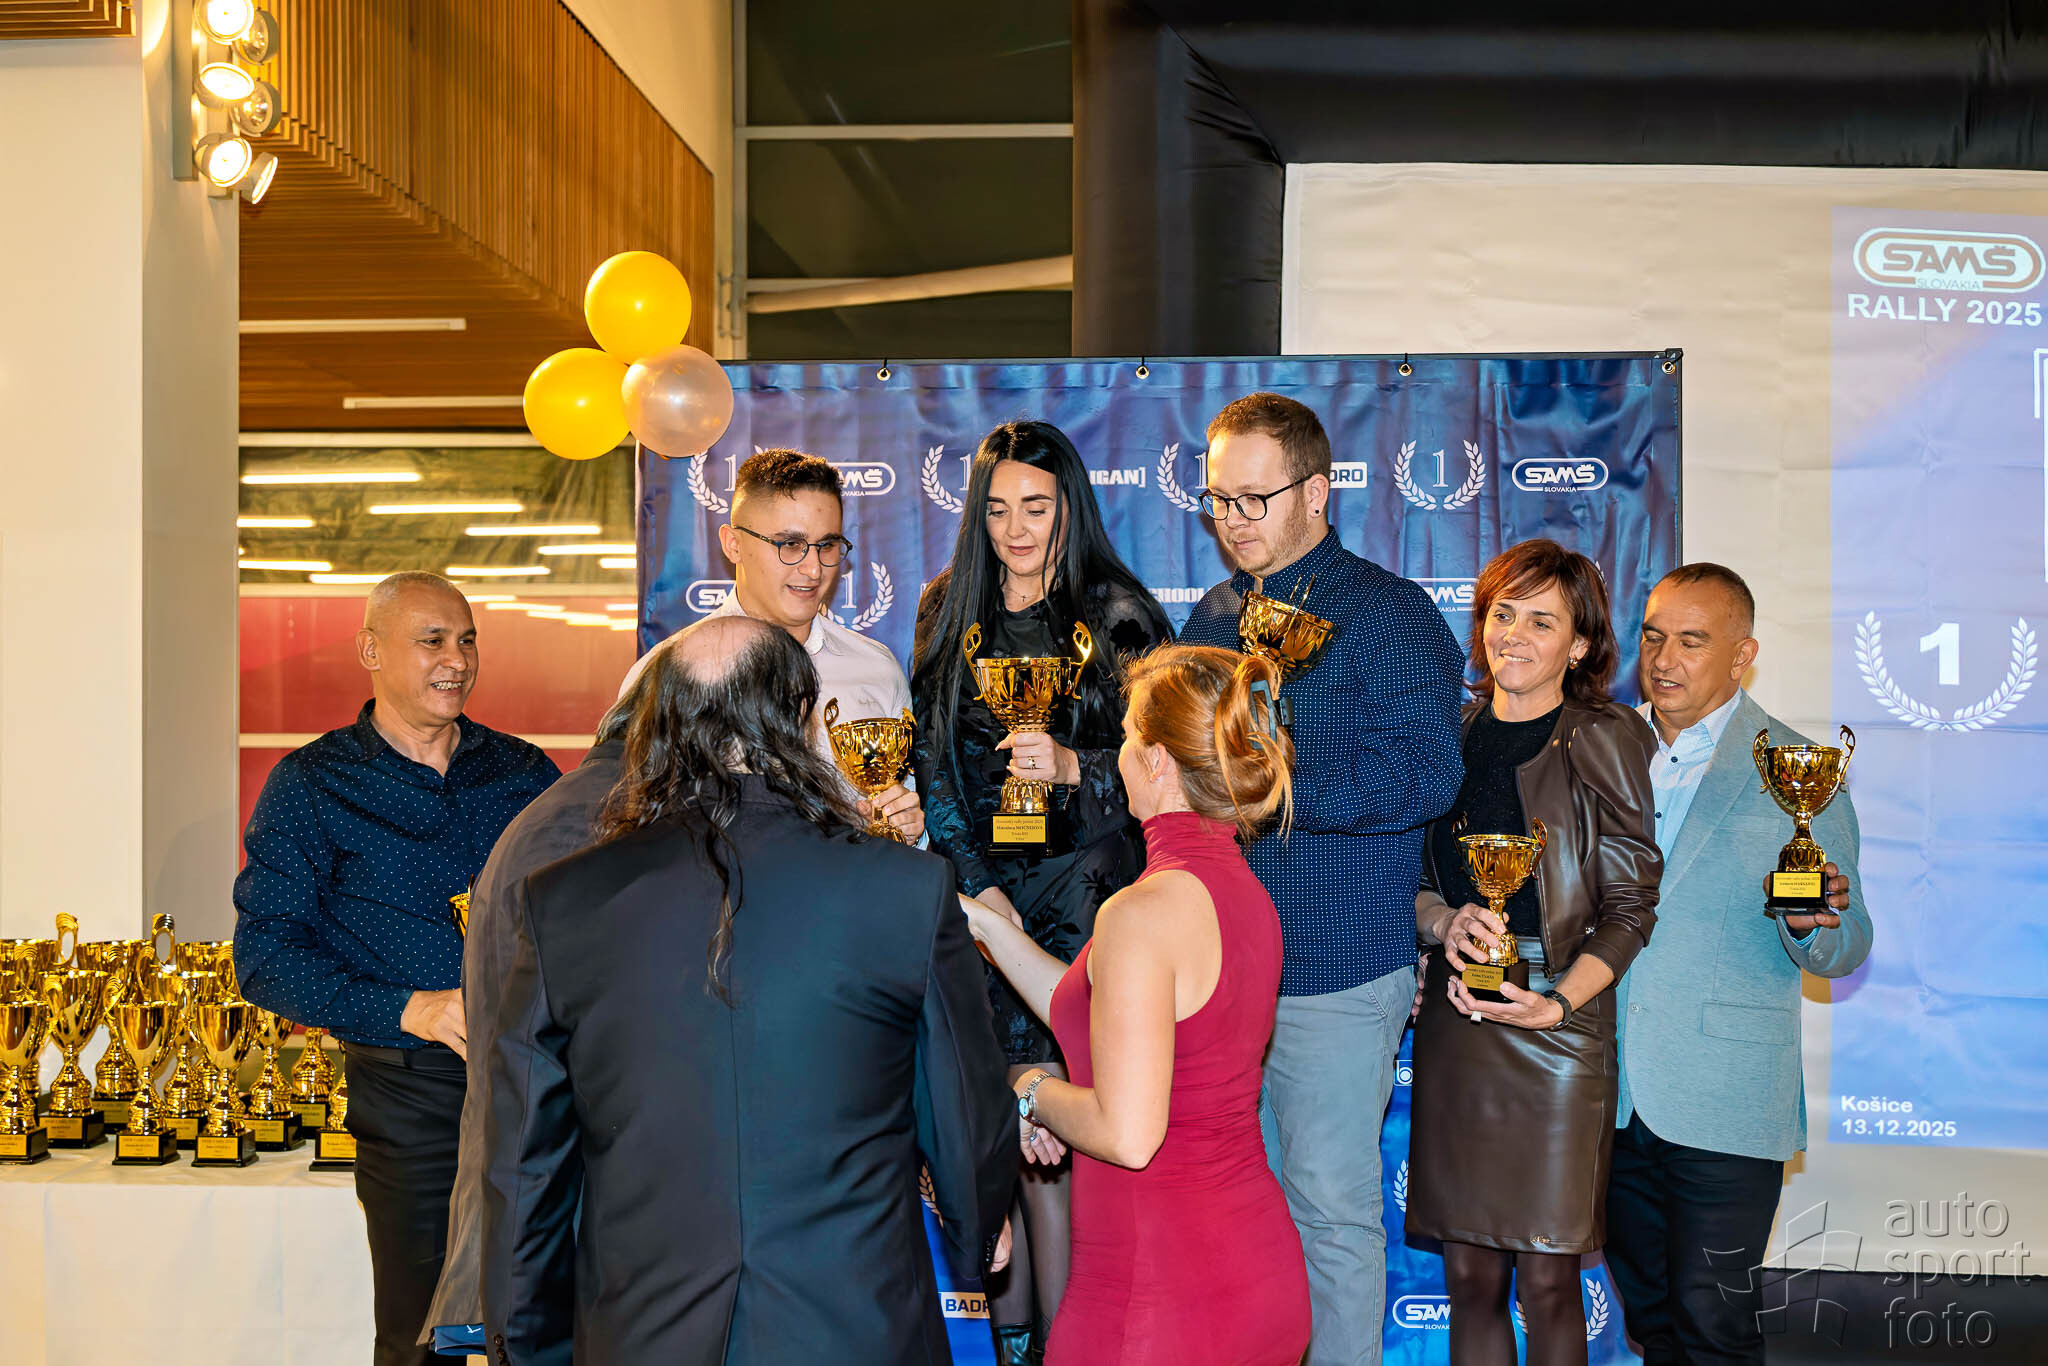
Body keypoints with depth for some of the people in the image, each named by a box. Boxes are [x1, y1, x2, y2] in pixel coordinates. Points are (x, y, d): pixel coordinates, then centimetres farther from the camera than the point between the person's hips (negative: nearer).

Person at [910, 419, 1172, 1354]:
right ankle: (1011, 1339, 17)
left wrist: (1071, 767, -19)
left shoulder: (1117, 617, 0)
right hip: (978, 890, 3)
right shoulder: (949, 611, 10)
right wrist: (975, 884, -2)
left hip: (1082, 891, -3)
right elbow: (931, 761, 7)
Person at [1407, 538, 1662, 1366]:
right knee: (1469, 1274, 6)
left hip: (1561, 1018, -3)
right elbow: (1406, 877, 14)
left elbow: (1631, 907, -3)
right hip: (1454, 1016, 4)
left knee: (1546, 1279, -2)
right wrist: (1444, 922, -8)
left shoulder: (1609, 742, -1)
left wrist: (1559, 1001, -16)